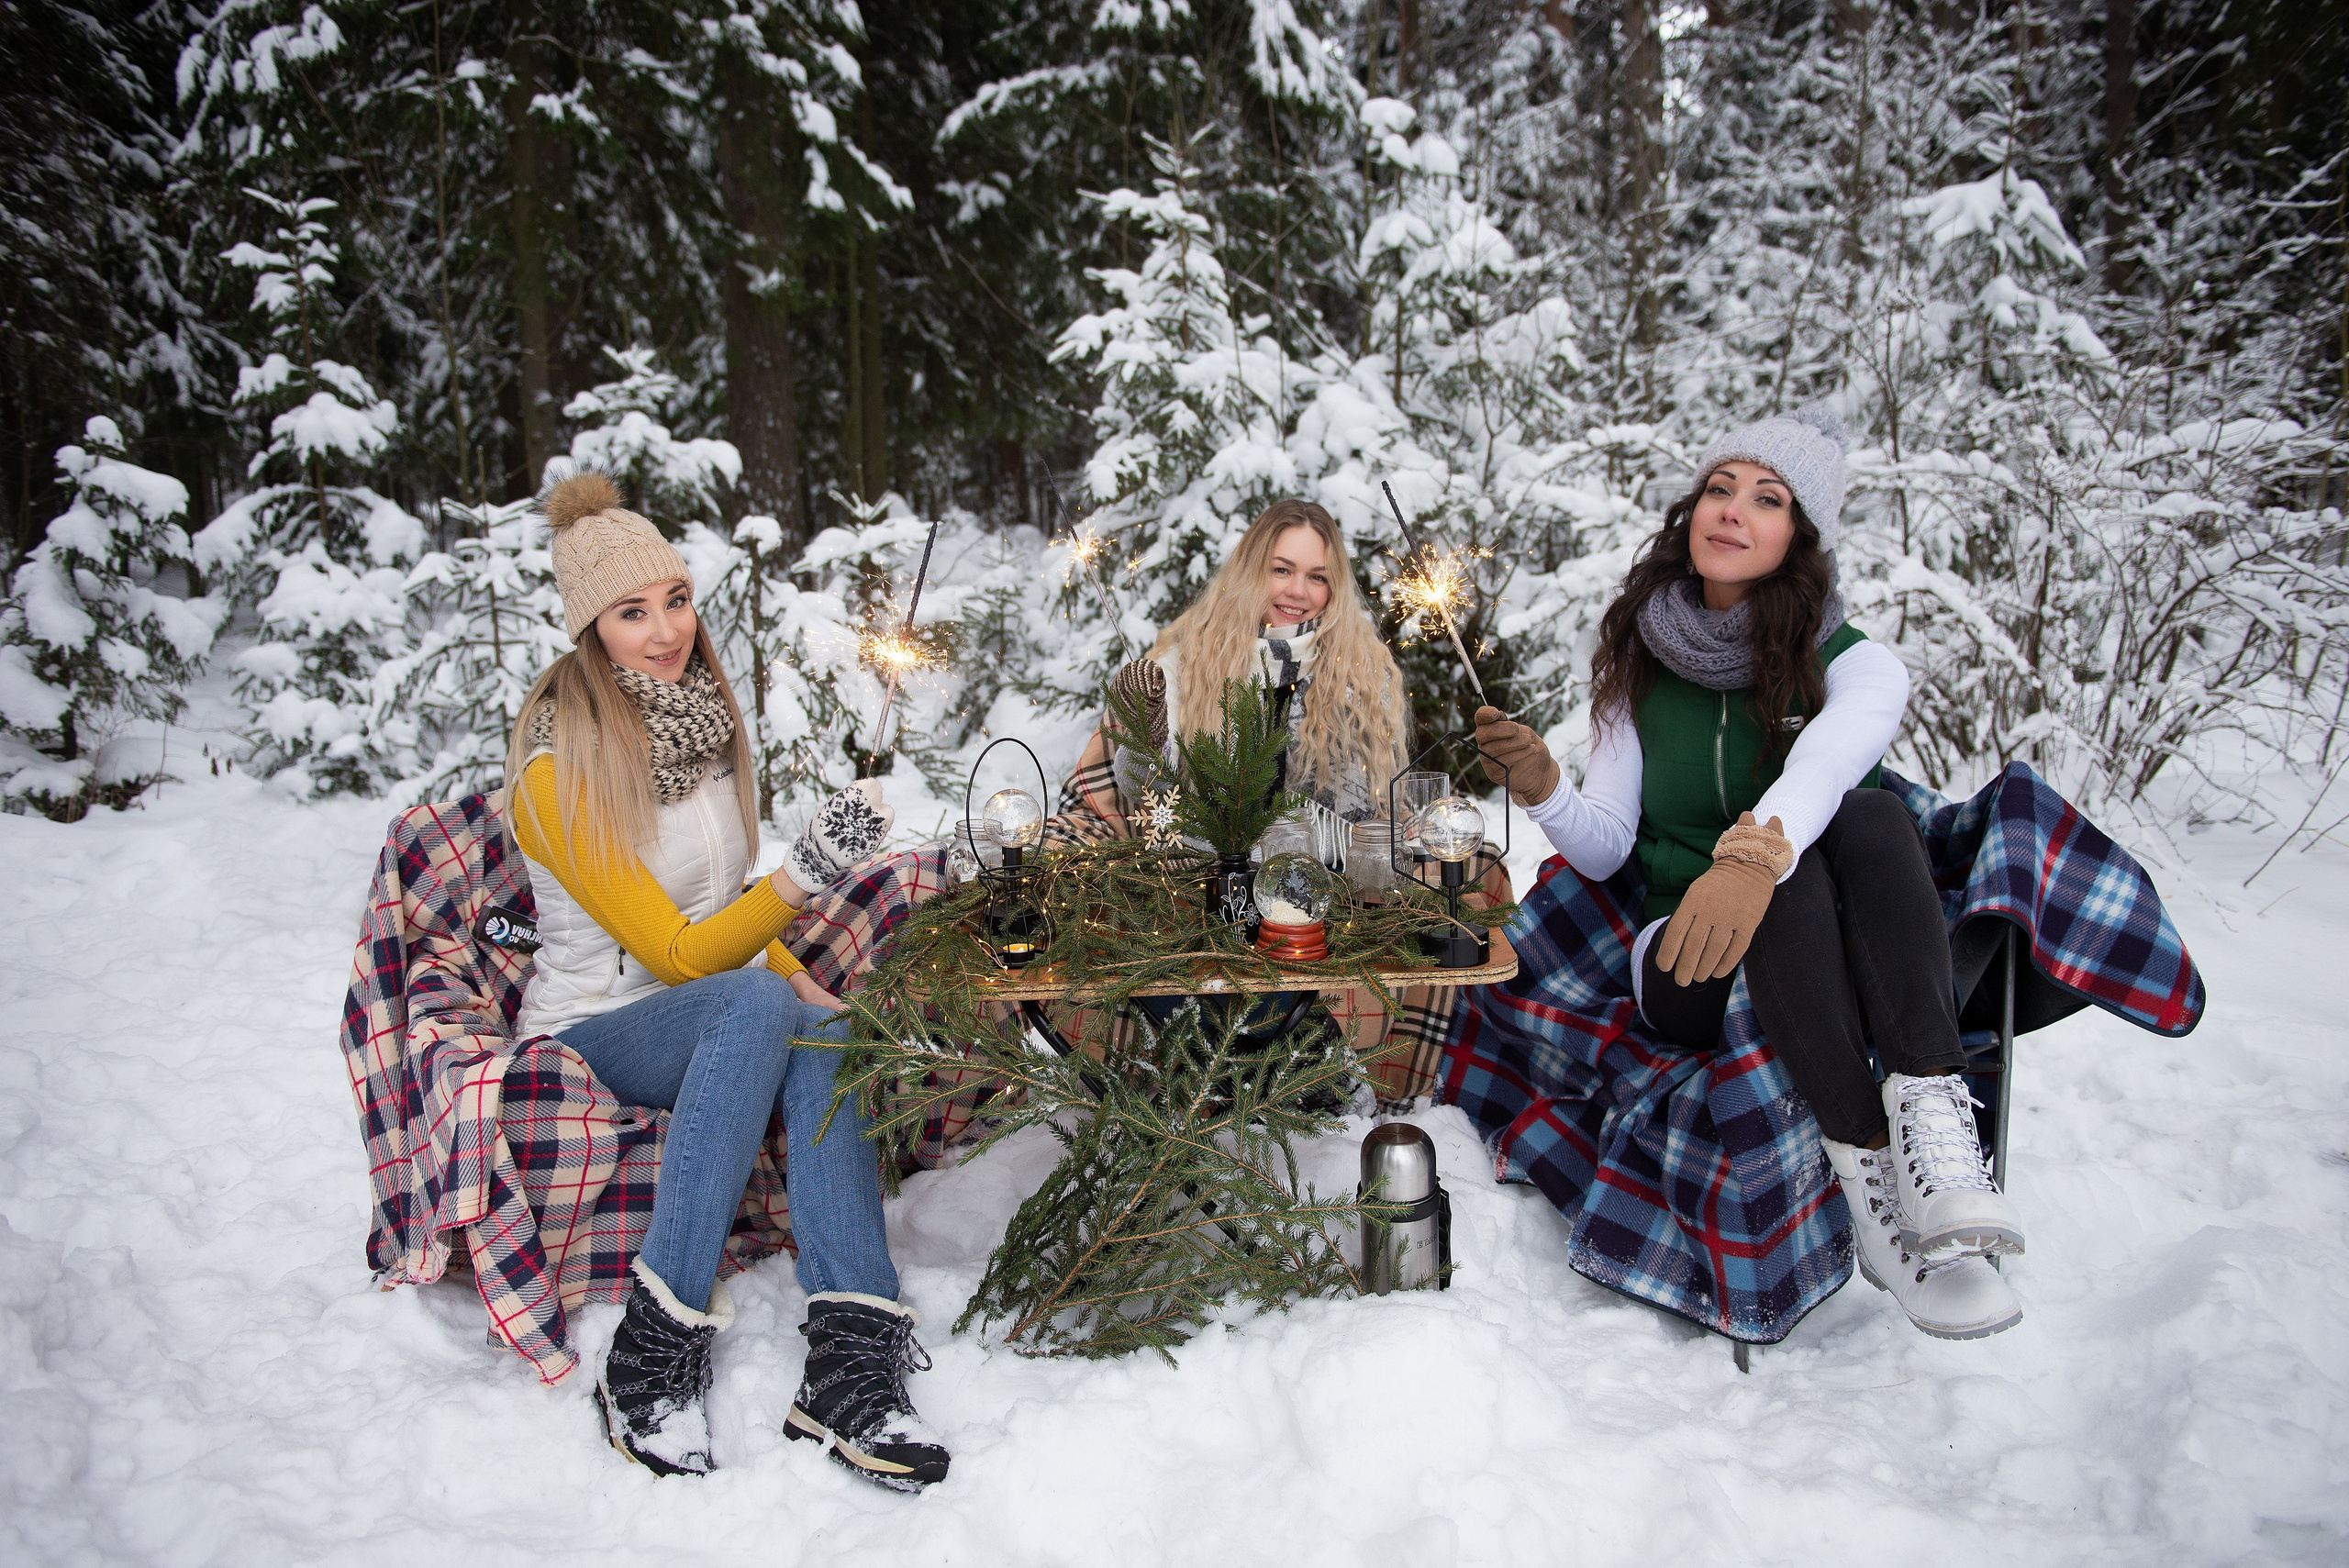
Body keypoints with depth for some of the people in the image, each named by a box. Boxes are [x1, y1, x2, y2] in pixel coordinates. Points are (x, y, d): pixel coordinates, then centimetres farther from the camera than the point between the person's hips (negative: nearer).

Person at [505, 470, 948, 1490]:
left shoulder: (700, 717, 7)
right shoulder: (560, 768, -16)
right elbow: (678, 954, -20)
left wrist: (802, 983, 0)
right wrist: (808, 870, -33)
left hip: (718, 1018, 5)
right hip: (589, 1036, -5)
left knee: (823, 1034, -30)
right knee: (755, 1007, -36)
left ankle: (849, 1365, -39)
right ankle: (654, 1357, -34)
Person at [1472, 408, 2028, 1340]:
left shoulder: (1851, 664, -3)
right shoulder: (1644, 664, 6)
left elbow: (1832, 753, -29)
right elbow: (1606, 848, 2)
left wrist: (1755, 850, -51)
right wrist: (1543, 791, -20)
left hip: (1840, 978, 0)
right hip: (1689, 975, 1)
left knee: (1868, 816, -30)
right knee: (1792, 872, -32)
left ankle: (1929, 1112, -43)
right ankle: (1868, 1173, -38)